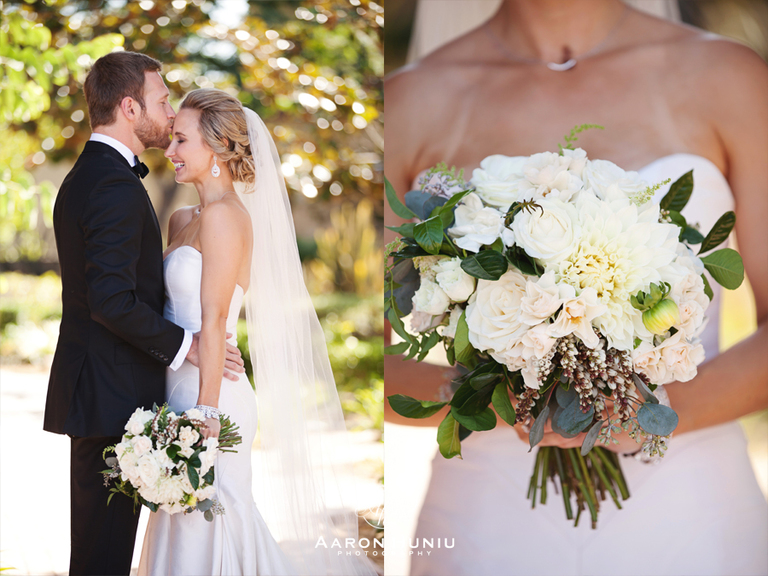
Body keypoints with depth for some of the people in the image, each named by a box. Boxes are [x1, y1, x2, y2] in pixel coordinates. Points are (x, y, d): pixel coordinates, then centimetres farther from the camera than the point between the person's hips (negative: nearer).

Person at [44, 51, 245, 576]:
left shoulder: (81, 178, 15)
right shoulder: (117, 186, -17)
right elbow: (112, 300, -23)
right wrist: (183, 345, -14)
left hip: (92, 391, 10)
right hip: (113, 395, -10)